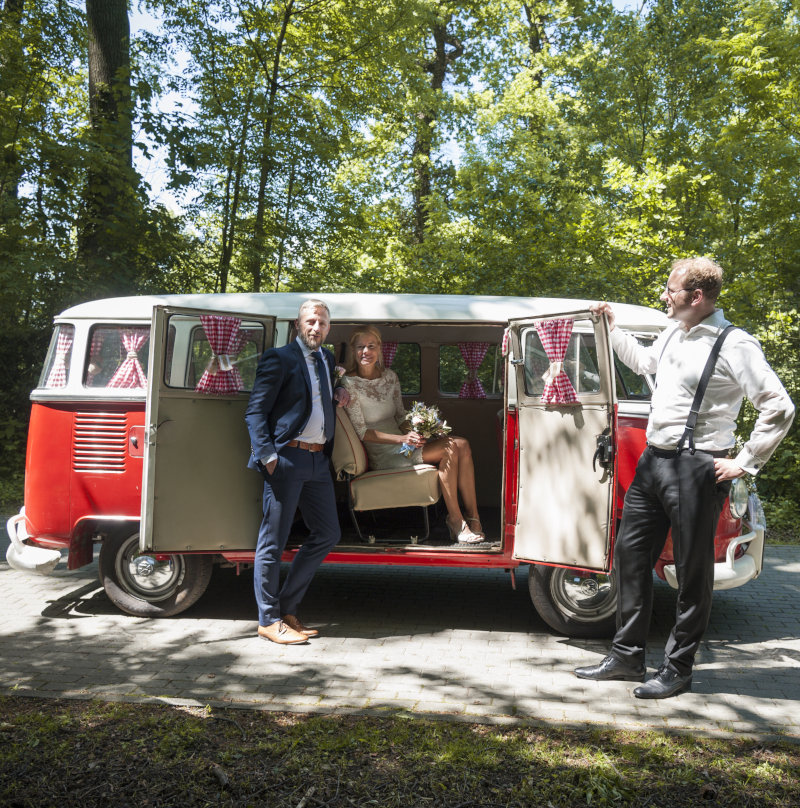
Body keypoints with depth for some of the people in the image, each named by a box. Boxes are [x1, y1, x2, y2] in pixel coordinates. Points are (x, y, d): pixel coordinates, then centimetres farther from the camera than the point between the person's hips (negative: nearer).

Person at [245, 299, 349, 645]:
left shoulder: (327, 359, 18)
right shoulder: (279, 358, -4)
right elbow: (255, 412, -7)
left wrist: (337, 394, 13)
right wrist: (267, 455, -17)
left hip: (318, 460, 8)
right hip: (286, 458, -8)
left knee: (327, 534, 11)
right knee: (273, 540, 0)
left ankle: (287, 607, 23)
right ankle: (269, 620, 11)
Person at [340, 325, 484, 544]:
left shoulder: (389, 376, 11)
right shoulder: (349, 383, -9)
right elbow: (361, 432, -13)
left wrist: (414, 431, -6)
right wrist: (402, 439, -22)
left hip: (401, 444, 7)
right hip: (381, 455, -7)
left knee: (462, 445, -17)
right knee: (450, 448, -24)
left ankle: (473, 516, -16)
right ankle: (456, 521, -15)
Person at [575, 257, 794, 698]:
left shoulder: (733, 345, -13)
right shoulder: (673, 334, 11)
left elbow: (779, 408, -15)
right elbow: (643, 361, 34)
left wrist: (744, 463, -13)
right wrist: (611, 329, 28)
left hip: (696, 468, -8)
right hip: (653, 459, 9)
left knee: (693, 572, 4)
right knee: (630, 552, 12)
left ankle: (677, 669, 18)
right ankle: (626, 657, 25)